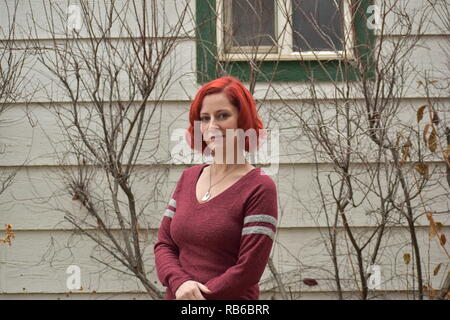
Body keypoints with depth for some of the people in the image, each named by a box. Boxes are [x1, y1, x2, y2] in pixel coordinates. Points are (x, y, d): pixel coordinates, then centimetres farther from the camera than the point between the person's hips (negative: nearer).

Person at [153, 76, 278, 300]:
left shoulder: (260, 188, -10)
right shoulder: (189, 178, 8)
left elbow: (249, 269, -14)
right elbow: (164, 244, 5)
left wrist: (196, 294, -12)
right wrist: (180, 283, -12)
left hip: (230, 298, -5)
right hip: (175, 296, 5)